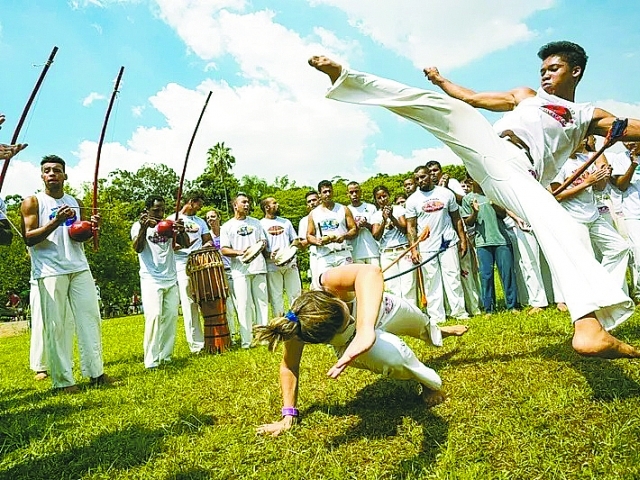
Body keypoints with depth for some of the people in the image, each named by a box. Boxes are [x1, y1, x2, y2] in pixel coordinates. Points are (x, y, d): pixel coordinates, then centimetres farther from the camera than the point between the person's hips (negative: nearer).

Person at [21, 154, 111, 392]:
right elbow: (28, 238, -7)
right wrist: (56, 221, -20)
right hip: (50, 271, -5)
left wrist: (91, 227, -3)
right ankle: (62, 380, 4)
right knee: (56, 325, -3)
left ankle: (95, 371, 10)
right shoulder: (32, 202, 2)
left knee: (91, 317, 2)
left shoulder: (76, 202, 15)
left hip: (79, 267, 5)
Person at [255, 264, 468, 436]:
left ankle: (440, 332, 68)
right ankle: (430, 383, 3)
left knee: (421, 325, 28)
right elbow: (289, 366, -23)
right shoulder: (298, 330, -41)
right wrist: (288, 415, -20)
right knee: (393, 356, -32)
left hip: (381, 309, 1)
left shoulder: (330, 283, -50)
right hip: (352, 342, -1)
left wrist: (365, 331, -86)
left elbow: (370, 273, -72)